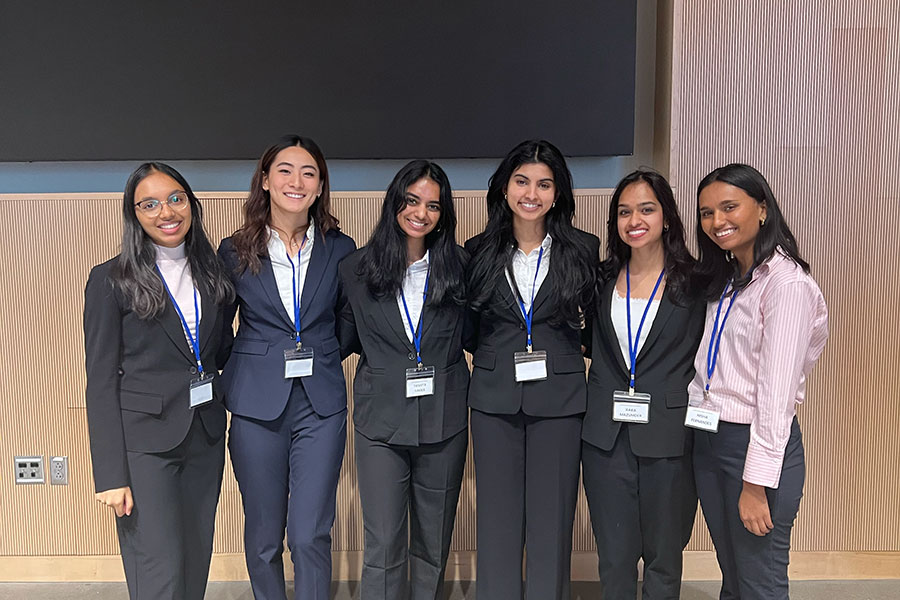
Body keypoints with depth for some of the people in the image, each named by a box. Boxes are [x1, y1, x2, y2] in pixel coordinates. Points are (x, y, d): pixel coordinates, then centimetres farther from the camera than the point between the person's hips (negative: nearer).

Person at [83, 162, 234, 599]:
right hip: (144, 440, -5)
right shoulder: (111, 280, -5)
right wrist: (111, 475, -12)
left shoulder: (210, 272, 9)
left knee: (195, 564, 13)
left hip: (205, 436, 5)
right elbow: (101, 382, -7)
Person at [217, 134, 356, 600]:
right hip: (257, 404, 0)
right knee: (264, 535, 12)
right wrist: (233, 374, 2)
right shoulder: (235, 251, 1)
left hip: (321, 404, 0)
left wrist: (318, 355, 1)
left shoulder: (340, 249, 2)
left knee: (311, 535, -1)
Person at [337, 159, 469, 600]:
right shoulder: (356, 269, 0)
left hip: (444, 421, 1)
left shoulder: (459, 267, 0)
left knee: (433, 543, 15)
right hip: (381, 420, -1)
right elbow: (346, 340, 9)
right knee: (383, 546, 3)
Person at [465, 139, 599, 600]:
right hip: (494, 398, 1)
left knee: (552, 520, 7)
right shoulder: (479, 251, 3)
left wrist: (582, 326, -8)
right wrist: (493, 355, -2)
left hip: (559, 398, 0)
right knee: (497, 520, 9)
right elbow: (467, 329, 10)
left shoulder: (584, 250, 1)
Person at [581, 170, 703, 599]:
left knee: (663, 559, 12)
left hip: (668, 438, -2)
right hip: (606, 436, 3)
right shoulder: (602, 279, 7)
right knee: (614, 558, 12)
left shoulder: (693, 282, -3)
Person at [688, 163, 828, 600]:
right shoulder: (724, 279, 11)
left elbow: (777, 392, -18)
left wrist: (756, 483, -18)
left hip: (757, 445, -7)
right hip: (707, 440, 8)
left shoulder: (787, 283, -15)